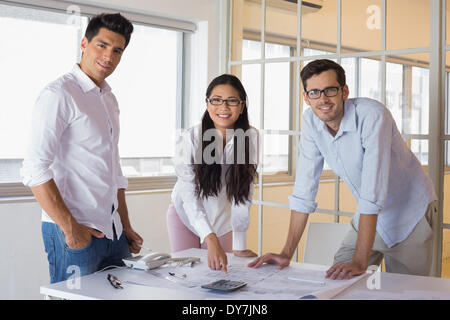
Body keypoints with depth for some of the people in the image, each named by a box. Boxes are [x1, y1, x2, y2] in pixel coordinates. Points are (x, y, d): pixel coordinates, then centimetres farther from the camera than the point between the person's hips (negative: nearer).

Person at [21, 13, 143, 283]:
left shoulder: (109, 100, 16)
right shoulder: (59, 94, -10)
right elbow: (35, 169, -18)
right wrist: (70, 228, -18)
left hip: (112, 231, 8)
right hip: (73, 231, -7)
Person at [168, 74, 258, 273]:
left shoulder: (250, 137, -18)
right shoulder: (190, 138, -24)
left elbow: (243, 192, -14)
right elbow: (189, 195, -29)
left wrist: (239, 245, -17)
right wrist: (210, 239, -43)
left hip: (222, 219, 2)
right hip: (186, 216, -1)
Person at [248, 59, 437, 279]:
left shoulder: (372, 116, -29)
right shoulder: (311, 121, -11)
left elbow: (373, 192, -34)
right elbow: (304, 190, -9)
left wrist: (360, 261, -37)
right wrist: (287, 253, -13)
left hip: (410, 214, -5)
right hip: (370, 215, 5)